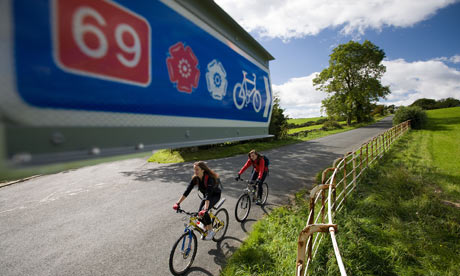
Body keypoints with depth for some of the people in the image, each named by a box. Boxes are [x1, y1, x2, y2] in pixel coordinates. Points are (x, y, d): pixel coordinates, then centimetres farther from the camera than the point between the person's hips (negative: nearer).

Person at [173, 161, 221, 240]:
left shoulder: (209, 178, -35)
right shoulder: (195, 178, -18)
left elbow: (208, 195, -44)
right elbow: (187, 191, -20)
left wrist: (205, 209, -55)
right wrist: (178, 203, -28)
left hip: (215, 195, -6)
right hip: (205, 195, 6)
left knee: (203, 212, -25)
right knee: (200, 214, -7)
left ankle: (211, 231, -4)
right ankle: (206, 229, 22)